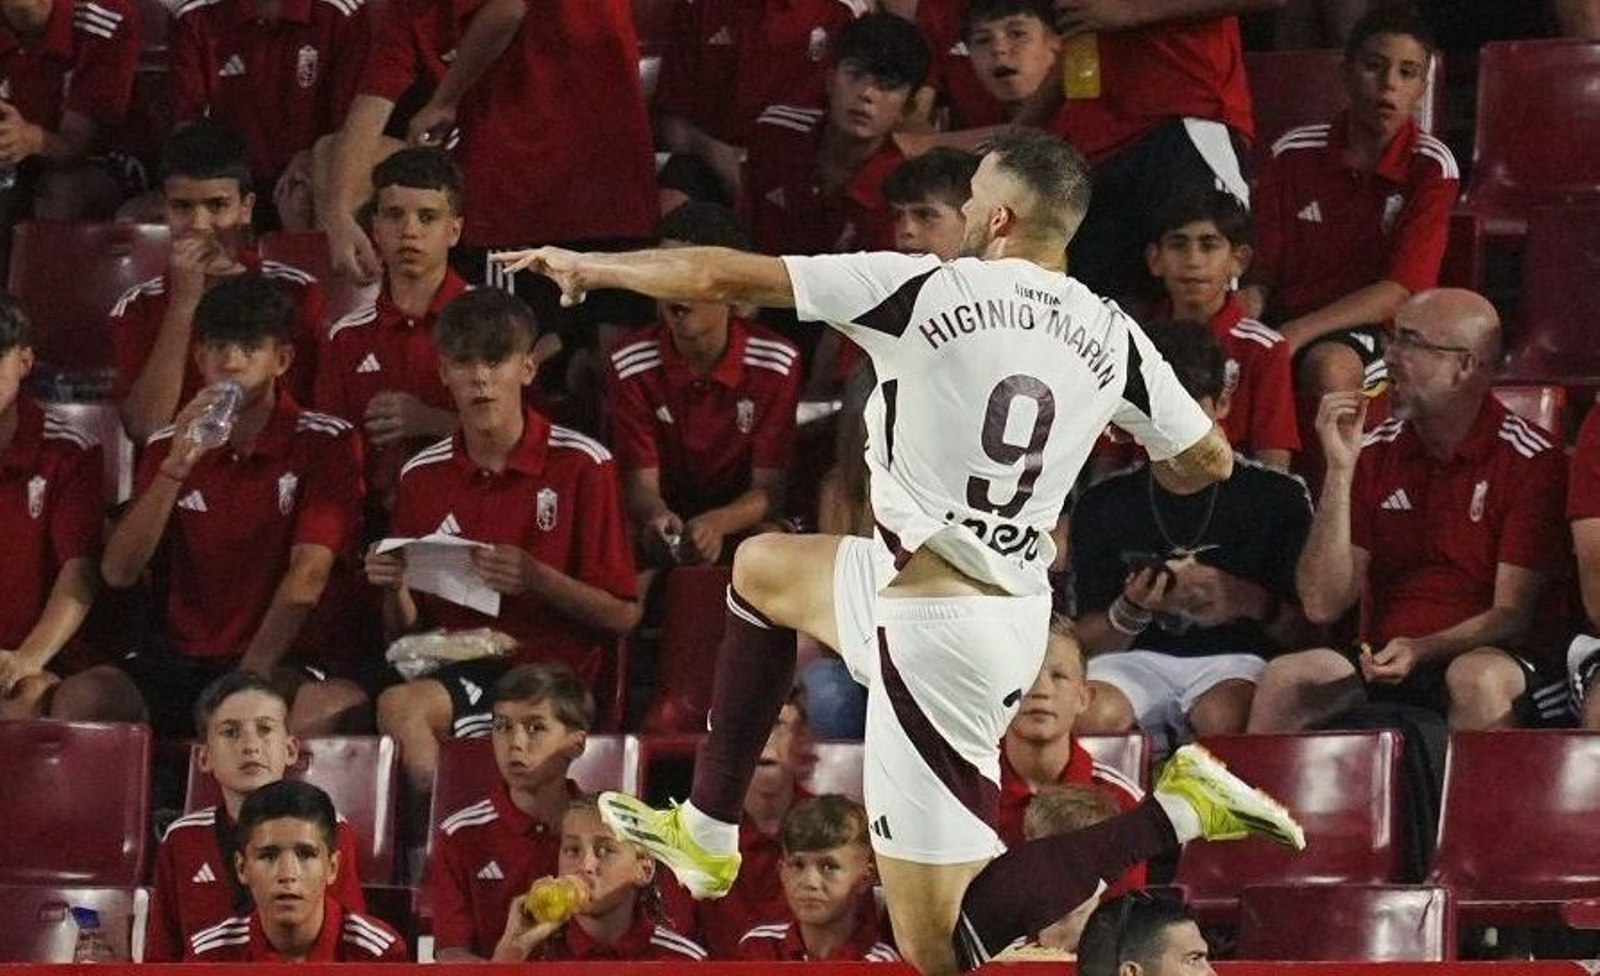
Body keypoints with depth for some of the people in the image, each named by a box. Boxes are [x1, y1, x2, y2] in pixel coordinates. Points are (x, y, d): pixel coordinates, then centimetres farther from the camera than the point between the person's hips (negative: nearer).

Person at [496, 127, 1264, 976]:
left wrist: (589, 265, 8)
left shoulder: (925, 289, -10)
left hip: (934, 624, -8)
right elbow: (1209, 461, 15)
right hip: (1016, 610, 8)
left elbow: (722, 278, -8)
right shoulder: (1110, 334, 4)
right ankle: (704, 834, 43)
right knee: (760, 566, 32)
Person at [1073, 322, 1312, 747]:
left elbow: (1309, 629, 3)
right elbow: (1088, 643, 9)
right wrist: (1132, 610, -12)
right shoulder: (1103, 505, 12)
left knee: (1225, 716, -38)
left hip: (1235, 660, -2)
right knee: (1093, 716, -33)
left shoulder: (1276, 496, 7)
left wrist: (1252, 603, -16)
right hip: (1139, 659, 2)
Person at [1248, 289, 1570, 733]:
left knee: (1478, 680, -37)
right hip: (1381, 661, 4)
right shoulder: (1373, 454, 7)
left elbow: (1512, 615, -8)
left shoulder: (1531, 460, -4)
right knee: (1283, 680, -25)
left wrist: (1423, 650, -26)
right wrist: (1340, 470, -6)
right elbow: (1323, 605, 1)